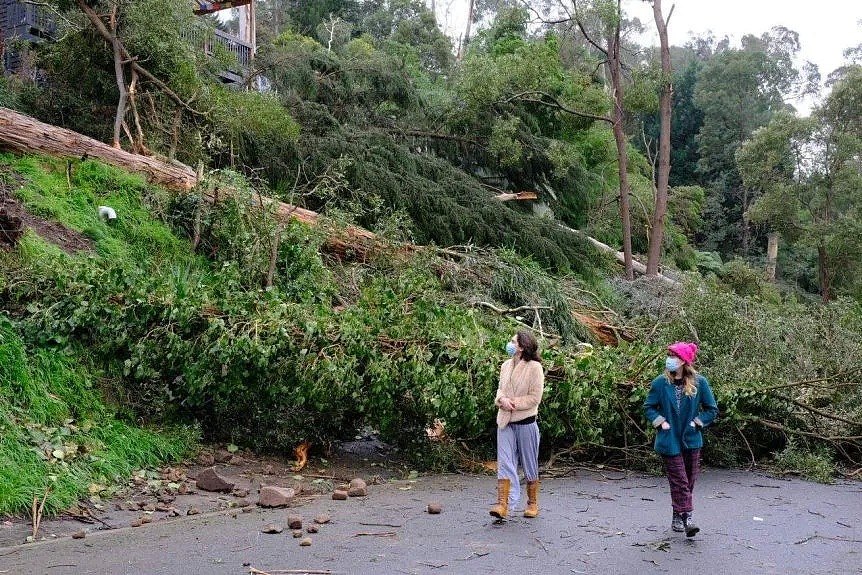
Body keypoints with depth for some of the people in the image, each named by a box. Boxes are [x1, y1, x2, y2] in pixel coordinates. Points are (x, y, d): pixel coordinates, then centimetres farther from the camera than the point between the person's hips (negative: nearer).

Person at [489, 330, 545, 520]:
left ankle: (533, 504, 23)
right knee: (504, 463, -4)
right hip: (505, 422, 5)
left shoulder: (534, 367, -10)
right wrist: (502, 400, -6)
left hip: (525, 422, -5)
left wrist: (513, 403, -16)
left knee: (529, 464, 9)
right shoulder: (506, 365, 9)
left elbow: (535, 398, -12)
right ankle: (502, 504, -8)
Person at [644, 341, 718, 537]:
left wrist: (696, 422, -5)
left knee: (689, 480, 9)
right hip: (669, 441, -2)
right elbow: (649, 408, 7)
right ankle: (686, 517, -7)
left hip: (691, 440, 2)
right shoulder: (660, 383, -5)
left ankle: (678, 516, 23)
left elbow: (712, 409, 6)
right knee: (679, 480, -6)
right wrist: (661, 422, -7)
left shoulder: (699, 382, -4)